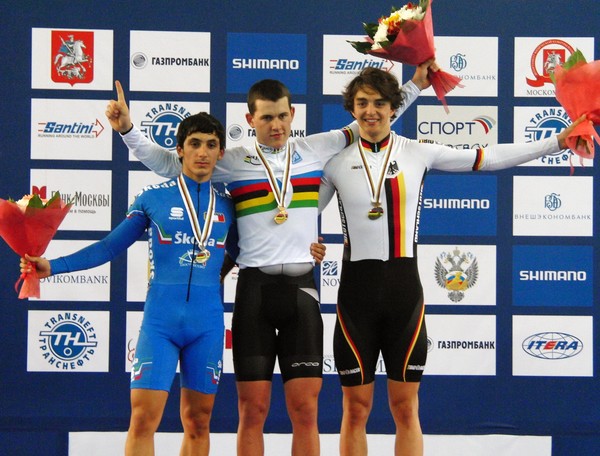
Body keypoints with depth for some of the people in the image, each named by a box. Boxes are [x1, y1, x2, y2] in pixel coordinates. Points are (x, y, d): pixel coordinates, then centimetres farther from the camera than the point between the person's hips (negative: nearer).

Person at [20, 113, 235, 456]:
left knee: (198, 422, 6)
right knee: (143, 419, -10)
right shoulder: (153, 198, 3)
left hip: (207, 324, 2)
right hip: (160, 320, -2)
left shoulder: (227, 207, 10)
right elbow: (109, 247, 5)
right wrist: (53, 266, -4)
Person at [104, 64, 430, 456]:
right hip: (255, 287, -1)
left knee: (305, 409, 0)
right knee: (253, 409, 0)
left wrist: (415, 85, 16)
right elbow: (169, 163, 5)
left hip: (302, 287, 1)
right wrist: (128, 130, -7)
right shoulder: (233, 162, 5)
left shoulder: (315, 149, 10)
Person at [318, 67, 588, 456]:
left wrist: (558, 142, 1)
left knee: (406, 408, 4)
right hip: (357, 289, 0)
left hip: (404, 288, 0)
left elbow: (488, 158, 4)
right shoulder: (337, 162, 3)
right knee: (356, 409, 3)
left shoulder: (418, 153, 3)